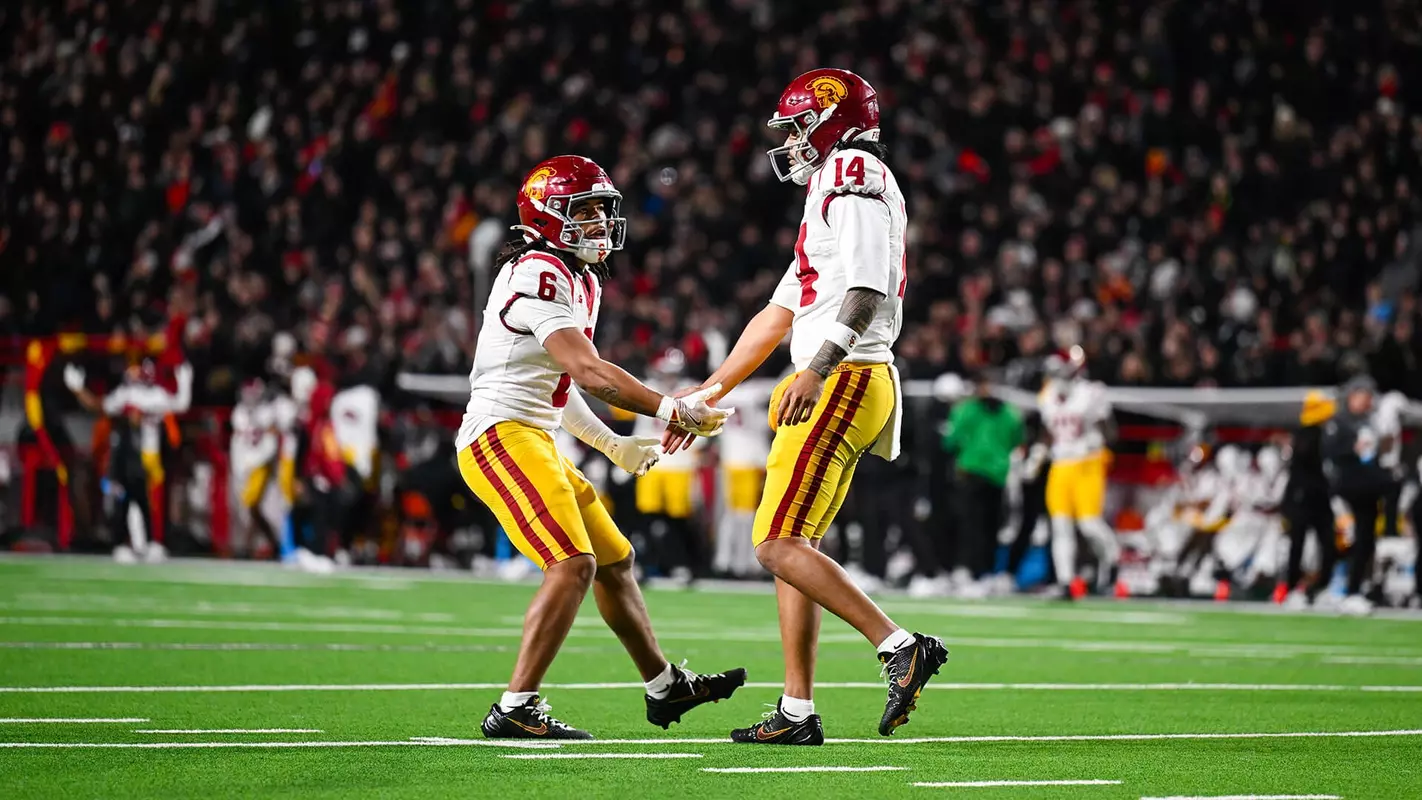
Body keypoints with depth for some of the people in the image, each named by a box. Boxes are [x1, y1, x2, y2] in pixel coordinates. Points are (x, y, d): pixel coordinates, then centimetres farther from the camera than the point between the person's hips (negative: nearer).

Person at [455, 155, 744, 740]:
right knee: (573, 565, -21)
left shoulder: (580, 279, 17)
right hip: (502, 435, -10)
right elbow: (588, 372, -24)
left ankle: (664, 688, 31)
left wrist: (614, 445, 22)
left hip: (534, 439, 10)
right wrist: (672, 411, -22)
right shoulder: (539, 274, -16)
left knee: (614, 560, 18)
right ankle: (515, 709, -21)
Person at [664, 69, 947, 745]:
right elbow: (777, 317, 27)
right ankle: (797, 712, 11)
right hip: (827, 389, 10)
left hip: (843, 383, -10)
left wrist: (816, 369, -30)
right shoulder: (831, 196, 25)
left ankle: (900, 646, -16)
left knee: (779, 545, -14)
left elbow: (866, 289, -21)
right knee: (788, 546, 10)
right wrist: (705, 395, 27)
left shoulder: (854, 180, -7)